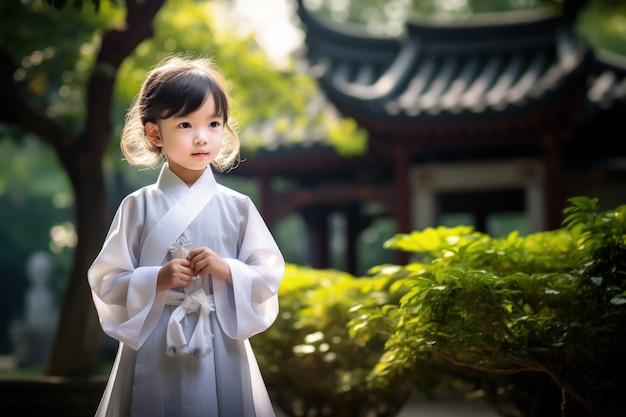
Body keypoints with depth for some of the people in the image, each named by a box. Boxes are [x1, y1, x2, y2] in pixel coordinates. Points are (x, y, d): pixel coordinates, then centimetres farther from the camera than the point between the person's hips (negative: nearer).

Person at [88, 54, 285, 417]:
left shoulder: (237, 207, 2)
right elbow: (106, 281, -1)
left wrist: (227, 269, -15)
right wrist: (157, 279, -16)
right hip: (153, 355, -1)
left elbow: (269, 276, 2)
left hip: (222, 352, 1)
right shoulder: (138, 207, 0)